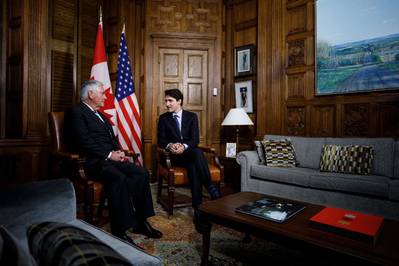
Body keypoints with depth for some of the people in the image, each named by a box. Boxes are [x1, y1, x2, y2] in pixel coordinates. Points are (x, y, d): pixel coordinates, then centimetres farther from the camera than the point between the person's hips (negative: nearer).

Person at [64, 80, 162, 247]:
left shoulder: (100, 114, 26)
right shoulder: (76, 112, -2)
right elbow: (84, 141, -15)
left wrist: (119, 151, 4)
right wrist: (109, 154, -16)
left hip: (111, 158, 8)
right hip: (92, 162, -8)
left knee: (141, 173, -13)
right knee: (118, 178, -34)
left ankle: (140, 222, -5)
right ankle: (119, 231, -23)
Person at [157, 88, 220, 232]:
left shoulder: (192, 116, 9)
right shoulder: (163, 118, 10)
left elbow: (195, 139, -1)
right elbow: (160, 140, 3)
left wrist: (184, 146, -23)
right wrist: (170, 145, -20)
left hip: (190, 152, 1)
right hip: (174, 155, -1)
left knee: (194, 167, -36)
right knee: (198, 153, -35)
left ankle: (198, 209, -32)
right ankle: (210, 187, -30)